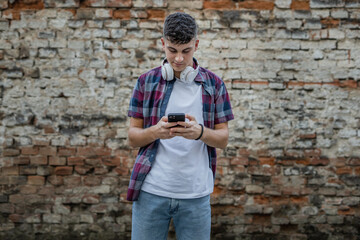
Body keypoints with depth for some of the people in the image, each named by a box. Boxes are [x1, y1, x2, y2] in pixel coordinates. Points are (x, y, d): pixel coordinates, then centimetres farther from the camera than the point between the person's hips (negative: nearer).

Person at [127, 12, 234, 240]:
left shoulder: (214, 84, 4)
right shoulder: (146, 82, 4)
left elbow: (223, 139, 4)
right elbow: (133, 137, 4)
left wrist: (199, 132, -17)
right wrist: (155, 131, -18)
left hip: (196, 194, 0)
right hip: (151, 190, 0)